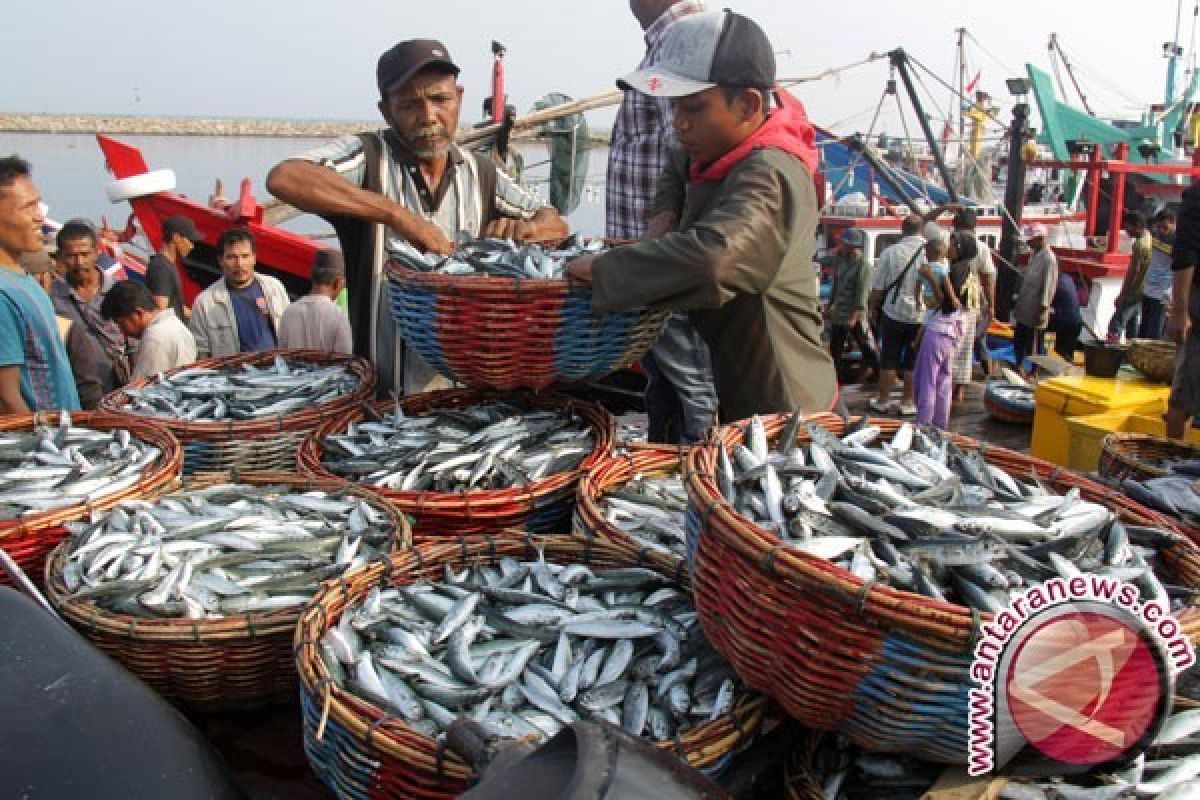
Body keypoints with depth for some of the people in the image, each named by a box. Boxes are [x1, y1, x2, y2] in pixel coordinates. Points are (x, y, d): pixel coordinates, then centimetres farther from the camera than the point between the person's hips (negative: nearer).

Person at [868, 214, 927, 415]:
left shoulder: (890, 252, -7)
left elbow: (877, 288, -3)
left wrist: (874, 308, 12)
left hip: (893, 313, 0)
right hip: (920, 315, 0)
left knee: (889, 359, 10)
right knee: (913, 361, 10)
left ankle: (883, 401, 17)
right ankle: (907, 402, 16)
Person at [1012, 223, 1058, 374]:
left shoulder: (1048, 259, -18)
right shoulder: (1034, 255, 10)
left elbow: (1048, 286, -20)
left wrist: (1043, 310, -22)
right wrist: (1018, 302, 18)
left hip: (1036, 311, -9)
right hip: (1024, 308, 9)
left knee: (1033, 346, 1)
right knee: (1018, 340, 18)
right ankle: (1019, 367, 34)